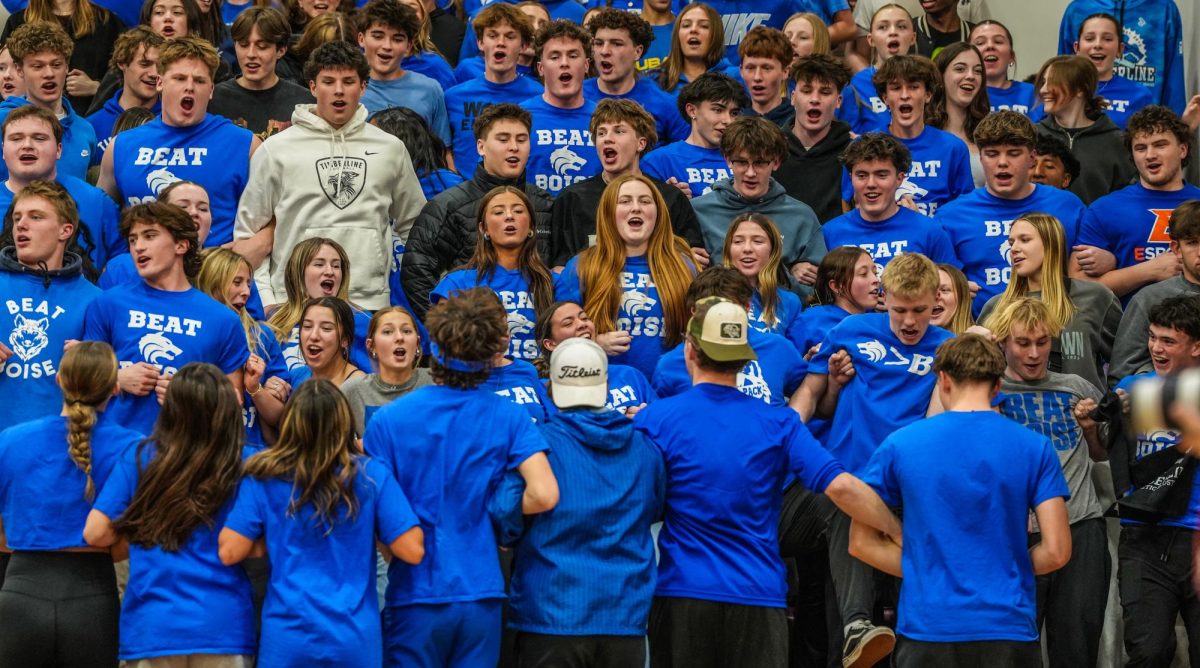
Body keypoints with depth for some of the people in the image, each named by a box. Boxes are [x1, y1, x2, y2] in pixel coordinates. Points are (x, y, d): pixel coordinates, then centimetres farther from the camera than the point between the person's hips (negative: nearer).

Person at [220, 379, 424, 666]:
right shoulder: (371, 475, -5)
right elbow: (412, 551, -6)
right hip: (355, 641, 0)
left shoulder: (263, 479, -3)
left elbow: (229, 553, -5)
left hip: (286, 641, 0)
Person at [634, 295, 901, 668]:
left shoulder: (654, 419, -3)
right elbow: (839, 486, -8)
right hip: (759, 599, 1)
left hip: (681, 594, 0)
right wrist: (905, 538, 0)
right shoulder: (777, 423, 0)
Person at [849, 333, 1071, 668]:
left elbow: (862, 543, 5)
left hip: (927, 629, 0)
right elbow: (1056, 551, -3)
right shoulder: (1035, 448, 0)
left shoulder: (900, 444, 2)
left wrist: (928, 569, 11)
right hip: (1008, 629, 0)